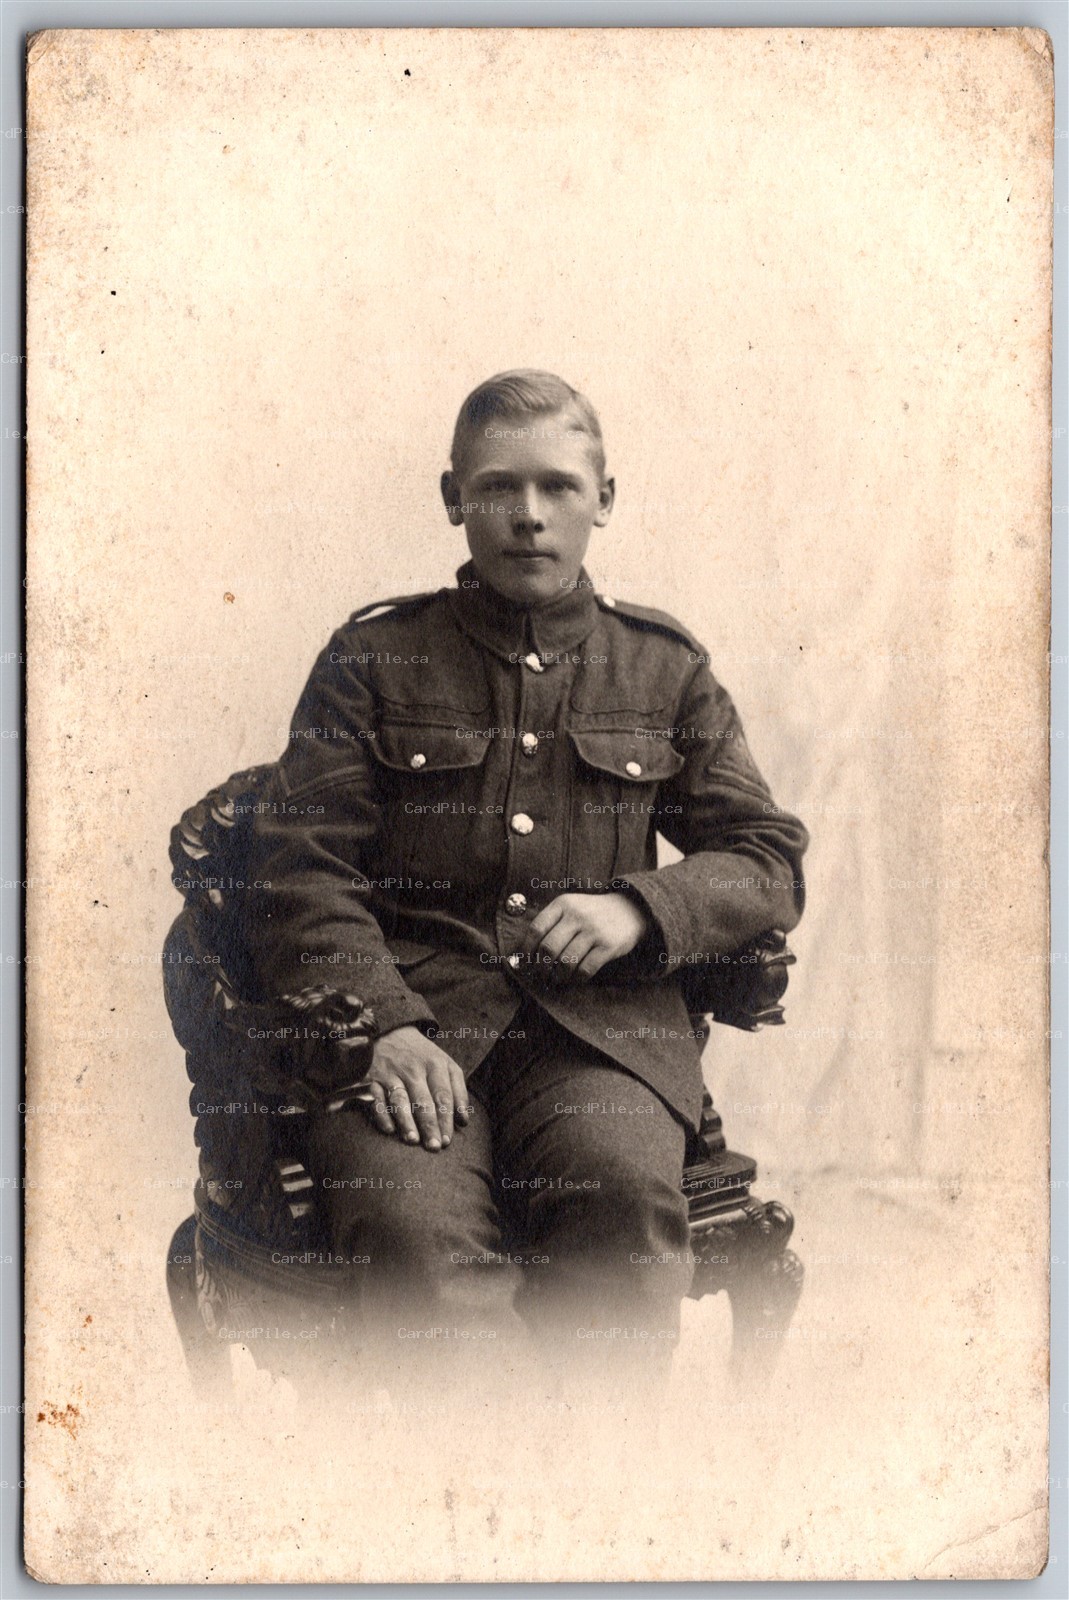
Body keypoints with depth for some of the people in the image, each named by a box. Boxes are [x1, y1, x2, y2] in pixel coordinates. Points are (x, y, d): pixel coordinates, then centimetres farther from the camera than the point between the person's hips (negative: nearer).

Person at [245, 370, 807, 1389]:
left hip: (600, 1026, 1)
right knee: (414, 1225, -34)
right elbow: (302, 869, 6)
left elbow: (769, 862, 17)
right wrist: (381, 1025, -12)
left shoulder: (664, 667, 21)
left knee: (624, 1193, -32)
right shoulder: (373, 658, 16)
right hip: (409, 1010, -1)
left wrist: (639, 910, -4)